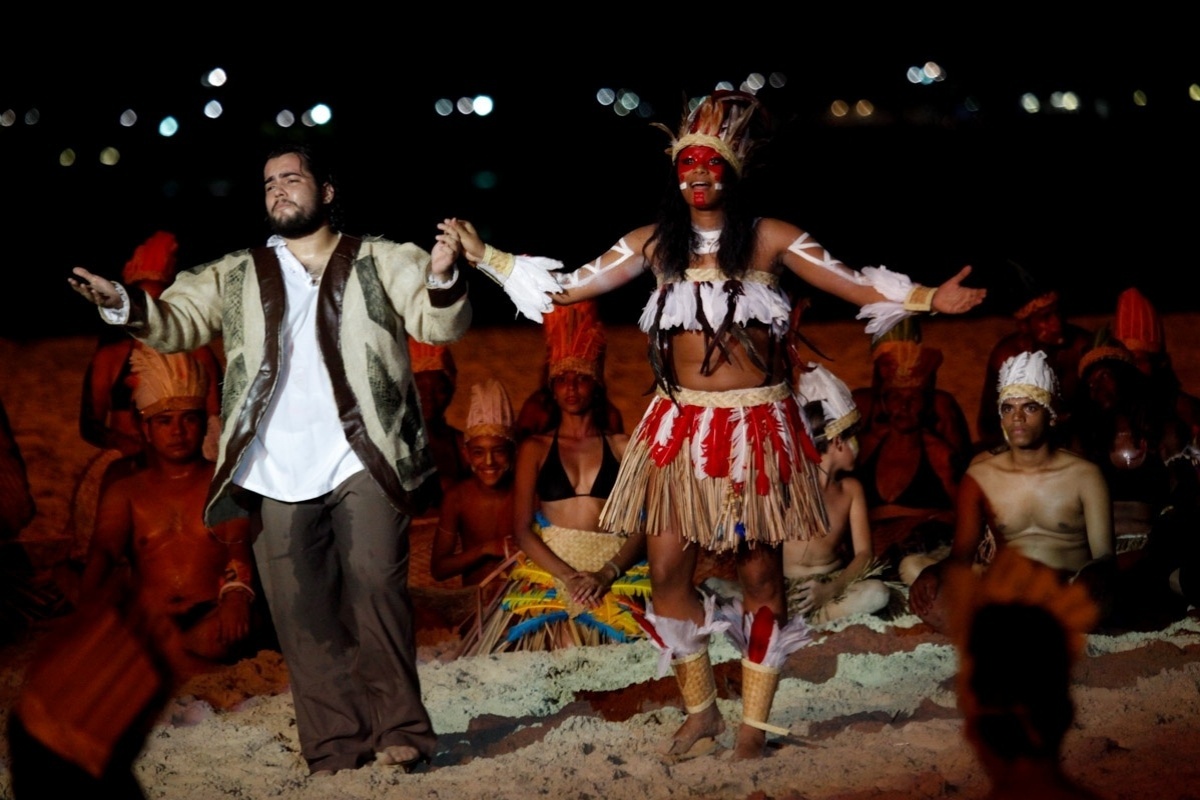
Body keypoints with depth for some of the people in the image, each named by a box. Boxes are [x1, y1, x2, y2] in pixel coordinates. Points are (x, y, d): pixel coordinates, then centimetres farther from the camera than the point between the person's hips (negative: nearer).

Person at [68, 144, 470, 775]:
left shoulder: (380, 262, 12)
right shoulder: (235, 277, 20)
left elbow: (438, 324, 2)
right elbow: (177, 321, 11)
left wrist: (441, 279, -20)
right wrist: (126, 305, -9)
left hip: (364, 460, -3)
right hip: (276, 474, 3)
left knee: (375, 583, -15)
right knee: (302, 612, 2)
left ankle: (399, 728, -6)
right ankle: (335, 744, 9)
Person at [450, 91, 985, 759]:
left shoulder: (769, 240, -1)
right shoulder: (656, 244, 5)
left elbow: (858, 286, -5)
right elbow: (569, 284, 6)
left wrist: (928, 298, -19)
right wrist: (485, 256, 1)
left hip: (757, 427, -2)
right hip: (680, 427, 2)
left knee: (761, 572, 2)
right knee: (668, 571, 0)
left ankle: (755, 724, 15)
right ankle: (701, 711, 19)